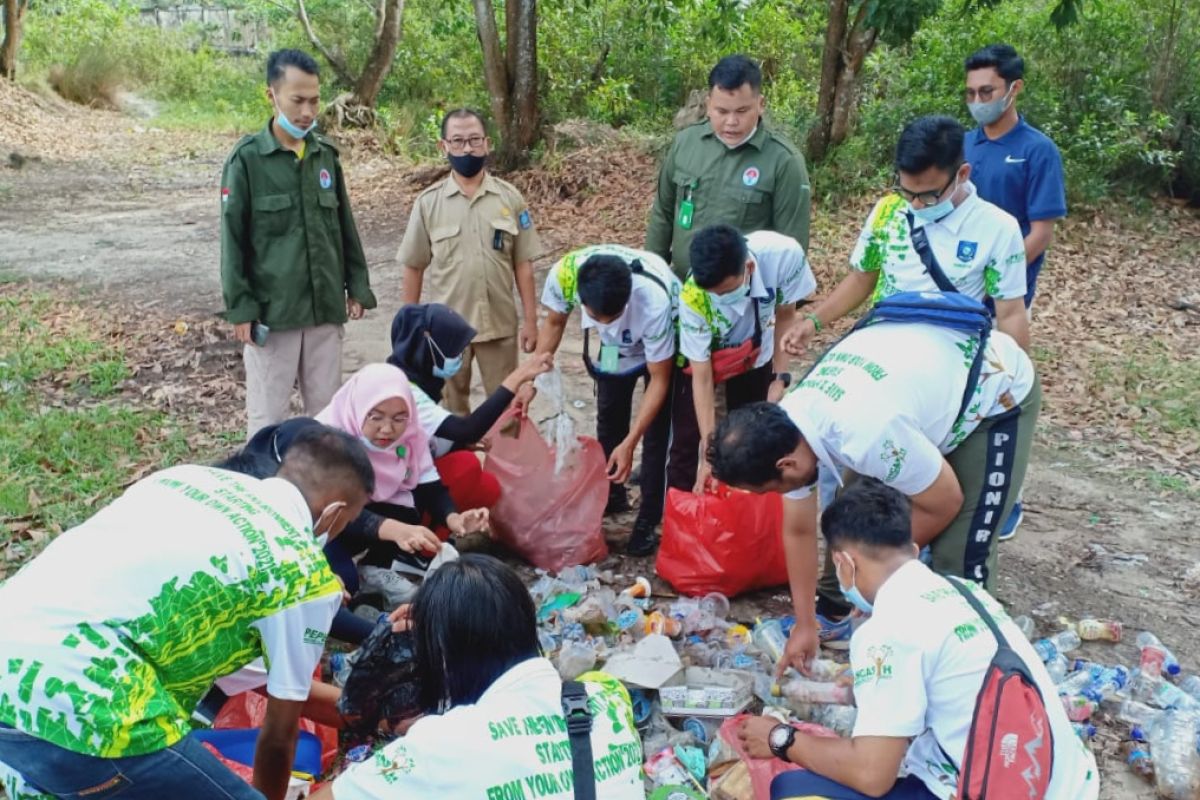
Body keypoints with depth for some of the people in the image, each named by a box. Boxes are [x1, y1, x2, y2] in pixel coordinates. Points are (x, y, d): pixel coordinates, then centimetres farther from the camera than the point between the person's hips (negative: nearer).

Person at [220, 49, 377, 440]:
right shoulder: (247, 159, -6)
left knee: (327, 408, 12)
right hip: (271, 310, -4)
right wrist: (240, 307, -8)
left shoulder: (326, 154, 6)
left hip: (326, 307, 4)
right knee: (268, 416, 5)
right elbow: (233, 239, -5)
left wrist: (357, 286, 10)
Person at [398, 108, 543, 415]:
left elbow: (523, 264, 0)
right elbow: (414, 268, 1)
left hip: (500, 323, 0)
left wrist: (530, 320, -1)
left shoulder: (510, 198, -3)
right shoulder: (428, 202, -4)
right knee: (452, 406, 14)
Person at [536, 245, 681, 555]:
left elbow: (659, 380, -31)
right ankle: (612, 493, 35)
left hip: (664, 337, -4)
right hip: (616, 342, 4)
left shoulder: (655, 300, -45)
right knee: (608, 415, 14)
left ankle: (649, 520, 5)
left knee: (656, 430, -9)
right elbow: (554, 323, -11)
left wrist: (630, 443, -34)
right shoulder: (564, 274, -36)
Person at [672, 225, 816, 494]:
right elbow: (702, 378, -28)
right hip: (701, 357, -2)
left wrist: (780, 377, -14)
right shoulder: (693, 298, -38)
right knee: (686, 443, -2)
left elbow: (785, 315, -13)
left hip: (754, 356, 2)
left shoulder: (785, 255, -36)